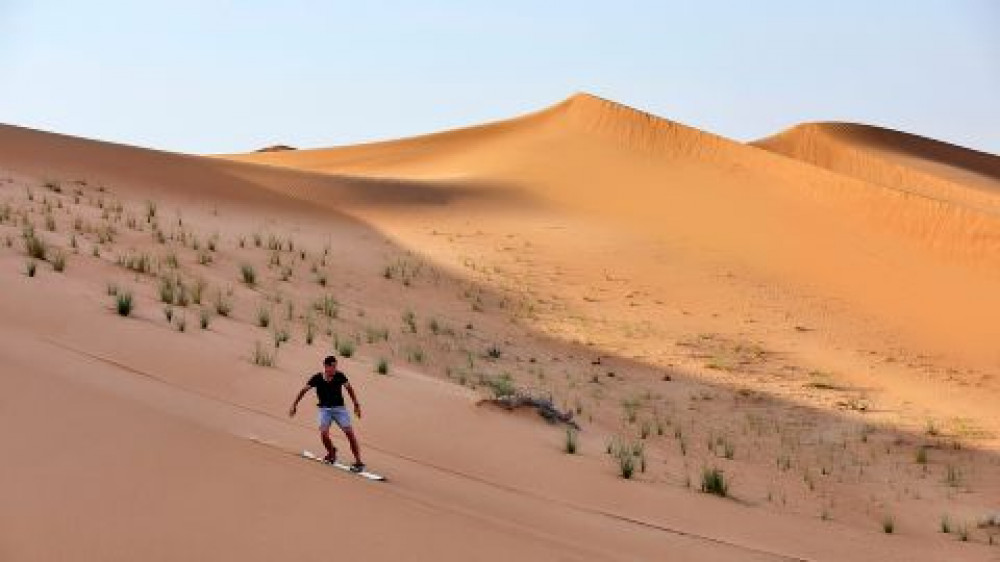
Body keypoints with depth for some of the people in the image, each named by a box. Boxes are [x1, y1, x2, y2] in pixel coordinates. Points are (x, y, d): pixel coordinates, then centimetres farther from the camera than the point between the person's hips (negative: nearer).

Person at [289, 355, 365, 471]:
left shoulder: (340, 376, -8)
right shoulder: (317, 378, -10)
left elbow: (349, 389, 7)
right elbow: (304, 390, 0)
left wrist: (356, 404, 7)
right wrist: (294, 405, 2)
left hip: (339, 408, 0)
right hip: (324, 409, 0)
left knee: (350, 433, -12)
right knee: (324, 433, -18)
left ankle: (358, 462, -5)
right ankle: (331, 452, 15)